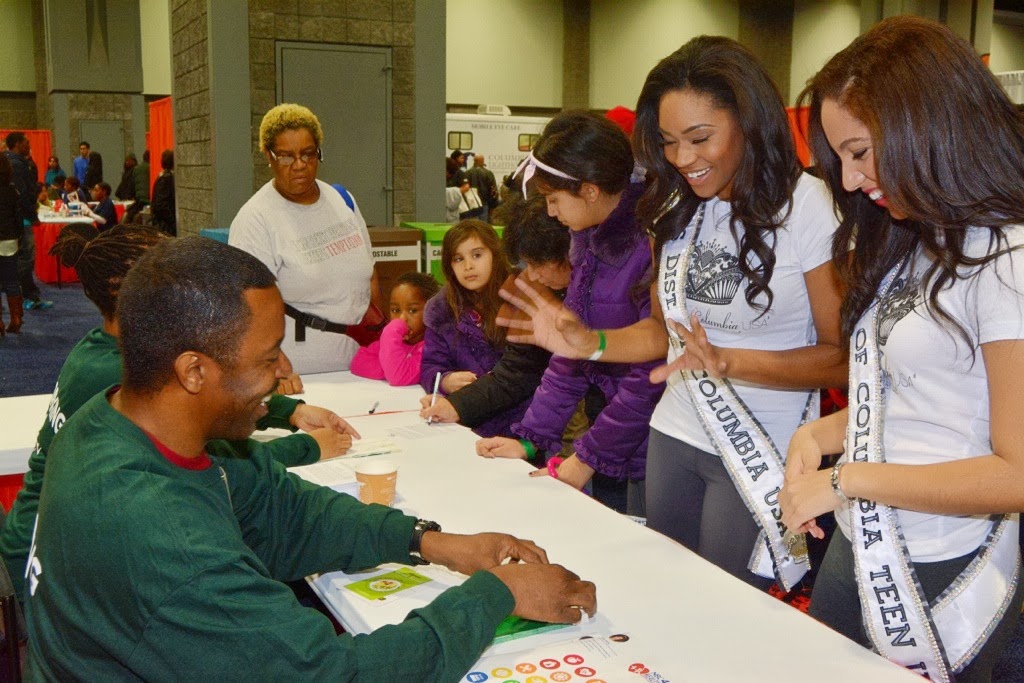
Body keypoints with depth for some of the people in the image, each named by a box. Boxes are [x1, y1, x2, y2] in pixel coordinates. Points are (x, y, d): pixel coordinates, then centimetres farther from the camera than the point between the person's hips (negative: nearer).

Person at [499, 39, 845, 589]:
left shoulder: (807, 206, -15)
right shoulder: (679, 208, 4)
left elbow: (841, 356, -14)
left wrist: (729, 362, -28)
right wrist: (589, 344, -6)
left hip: (757, 455, -5)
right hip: (674, 435, 6)